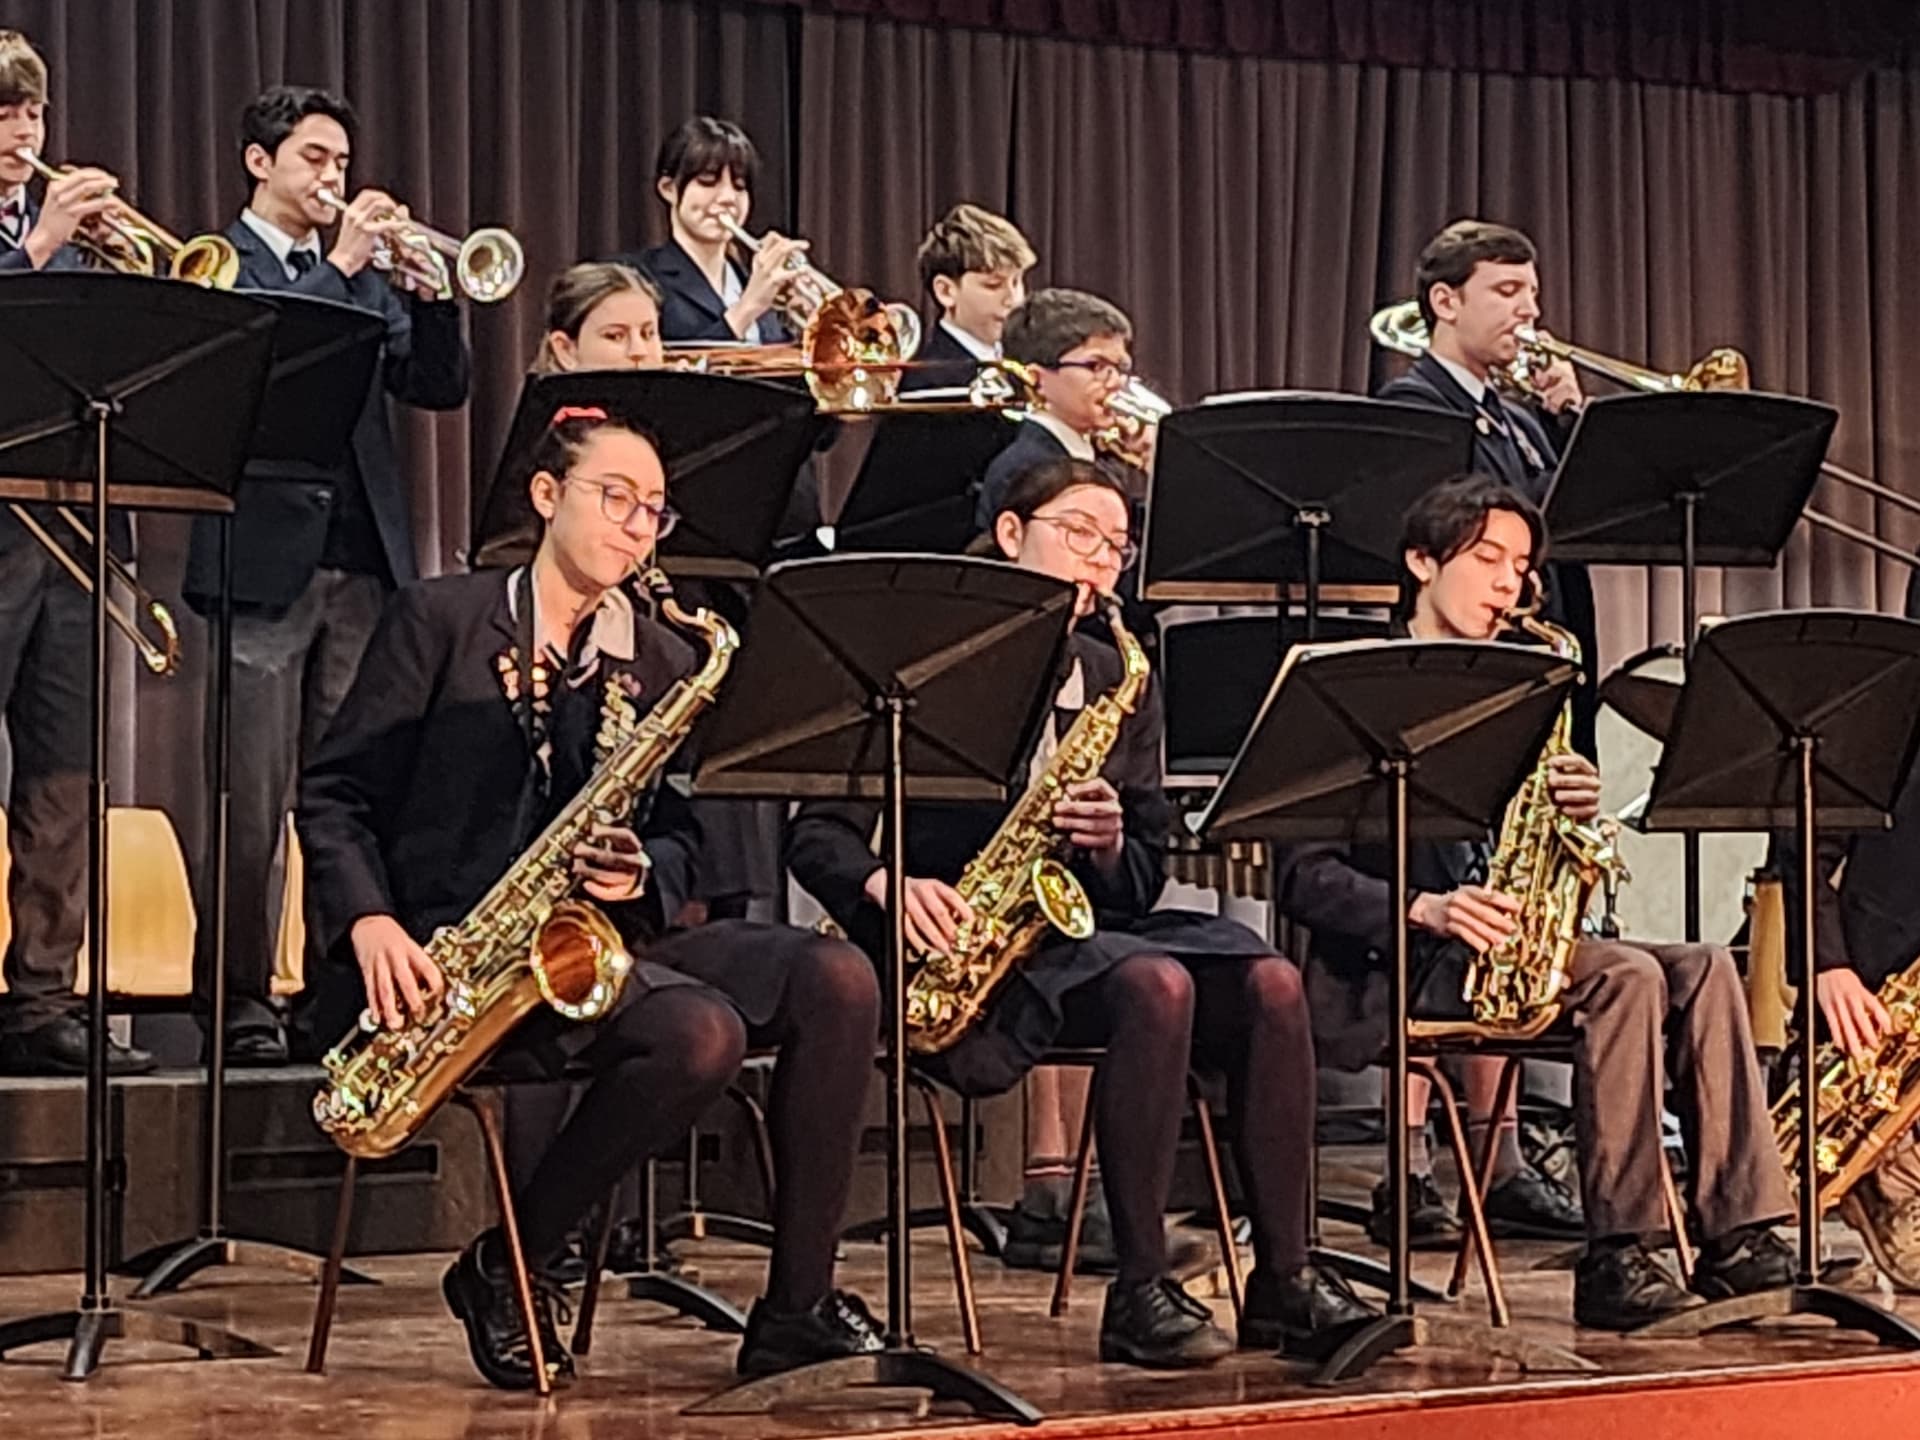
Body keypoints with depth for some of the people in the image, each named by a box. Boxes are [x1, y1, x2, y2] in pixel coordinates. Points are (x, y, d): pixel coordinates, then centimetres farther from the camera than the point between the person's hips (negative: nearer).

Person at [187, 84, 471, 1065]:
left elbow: (441, 389, 11)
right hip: (265, 560, -5)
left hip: (364, 565, 5)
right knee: (252, 805, -3)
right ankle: (238, 1002, 4)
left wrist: (427, 292, -5)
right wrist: (339, 266, -15)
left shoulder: (365, 277, 19)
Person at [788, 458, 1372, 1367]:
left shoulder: (1119, 686, 16)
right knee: (1155, 985, -33)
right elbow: (817, 832, -2)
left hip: (1086, 923, 6)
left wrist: (1107, 845, -9)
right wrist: (887, 883, -23)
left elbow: (1142, 881, 14)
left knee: (1270, 984, -21)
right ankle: (1138, 1294, -27)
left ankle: (1283, 1283, -18)